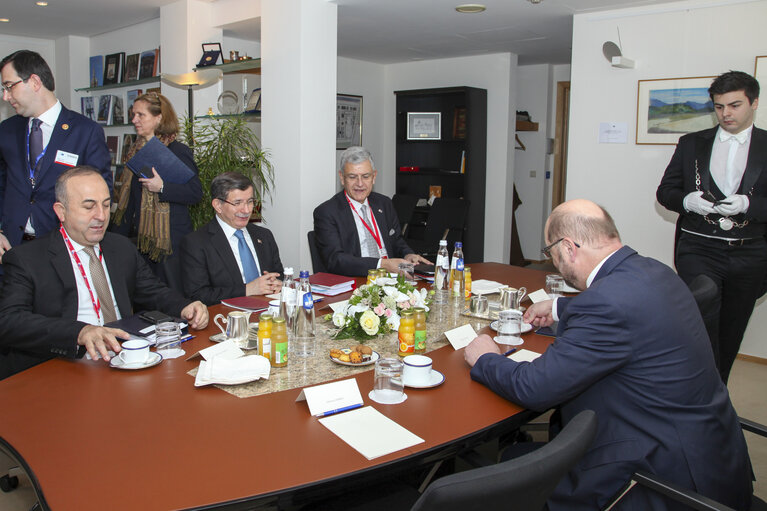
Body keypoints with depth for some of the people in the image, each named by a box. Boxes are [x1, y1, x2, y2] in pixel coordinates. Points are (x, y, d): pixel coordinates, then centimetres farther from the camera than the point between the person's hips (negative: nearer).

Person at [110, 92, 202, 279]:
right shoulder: (135, 151, 14)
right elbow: (129, 198, 20)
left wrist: (162, 187, -24)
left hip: (170, 241, -7)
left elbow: (196, 193, -14)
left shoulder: (178, 151, -9)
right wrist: (118, 234, 17)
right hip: (142, 236, 7)